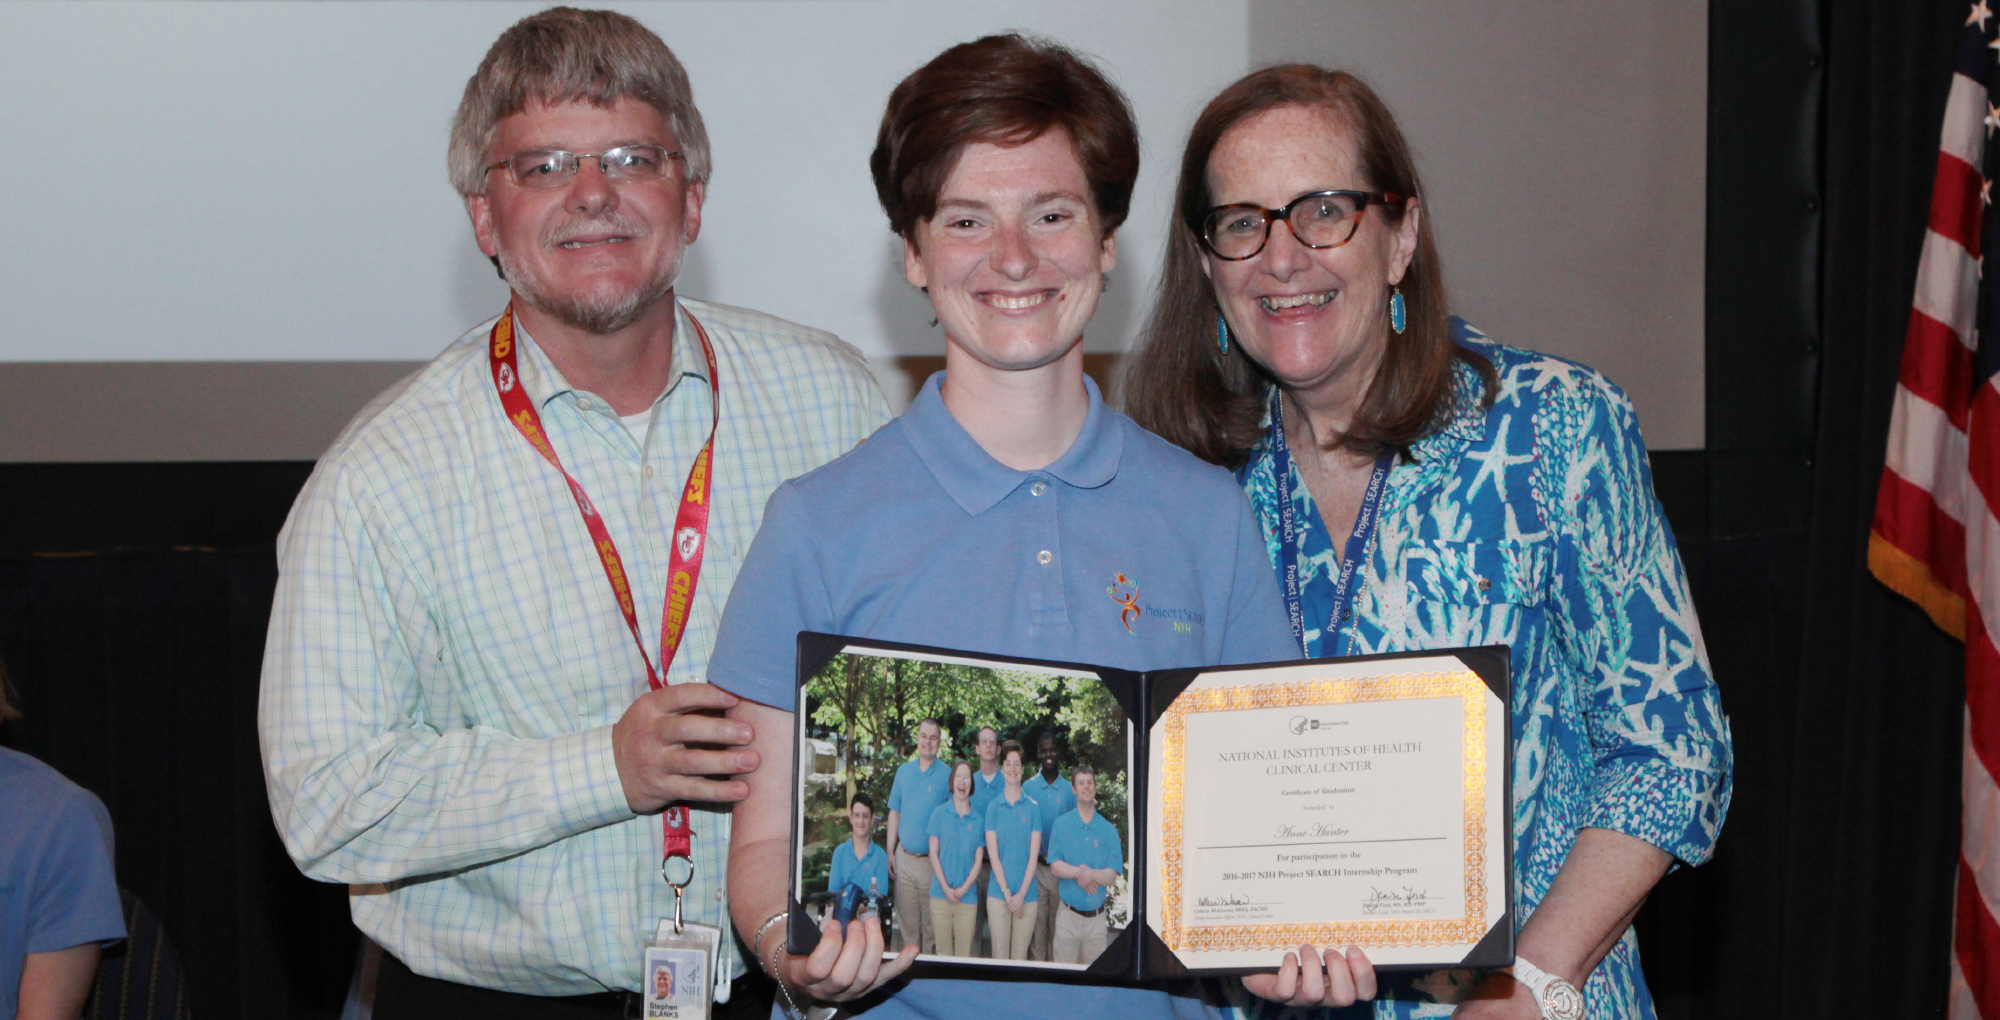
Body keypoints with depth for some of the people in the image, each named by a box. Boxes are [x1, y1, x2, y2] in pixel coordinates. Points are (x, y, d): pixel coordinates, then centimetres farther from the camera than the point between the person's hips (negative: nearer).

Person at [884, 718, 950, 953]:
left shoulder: (947, 776, -3)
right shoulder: (903, 771, 8)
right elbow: (894, 813, 13)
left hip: (932, 861, -3)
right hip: (905, 859, 3)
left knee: (931, 925, 1)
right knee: (907, 922, 8)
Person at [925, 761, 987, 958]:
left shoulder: (978, 820, 7)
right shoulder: (940, 813, 4)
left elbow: (978, 861, 6)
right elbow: (933, 853, 2)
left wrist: (963, 889, -8)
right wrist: (946, 888, -7)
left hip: (967, 897, 1)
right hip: (941, 896, -1)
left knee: (964, 953, 0)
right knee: (943, 951, 1)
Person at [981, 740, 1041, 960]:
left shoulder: (1033, 807, 4)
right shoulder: (994, 807, 4)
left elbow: (1033, 855, 0)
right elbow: (993, 854, -1)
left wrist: (1021, 894, -8)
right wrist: (1007, 892, -9)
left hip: (1027, 894, 0)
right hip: (999, 893, 0)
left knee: (1020, 955, 4)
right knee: (1000, 954, -1)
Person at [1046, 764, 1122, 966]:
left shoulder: (1108, 830, 4)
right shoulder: (1061, 825, 4)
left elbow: (1112, 876, -4)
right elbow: (1055, 866, -5)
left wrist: (1091, 874, -24)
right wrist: (1079, 872, -21)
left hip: (1096, 917, 1)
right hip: (1069, 914, -1)